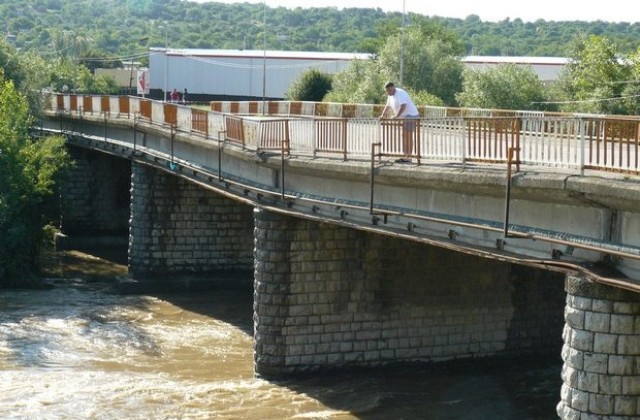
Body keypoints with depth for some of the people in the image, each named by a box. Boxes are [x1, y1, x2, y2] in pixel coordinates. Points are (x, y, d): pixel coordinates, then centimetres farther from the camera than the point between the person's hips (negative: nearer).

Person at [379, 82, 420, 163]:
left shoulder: (400, 93, -18)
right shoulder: (390, 95, 12)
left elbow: (403, 106, -31)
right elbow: (387, 105, 27)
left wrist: (396, 116, -34)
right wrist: (382, 115, 17)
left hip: (411, 116, -10)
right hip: (404, 117, 10)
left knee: (408, 136, -11)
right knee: (404, 136, 10)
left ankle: (408, 157, -12)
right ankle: (405, 156, 13)